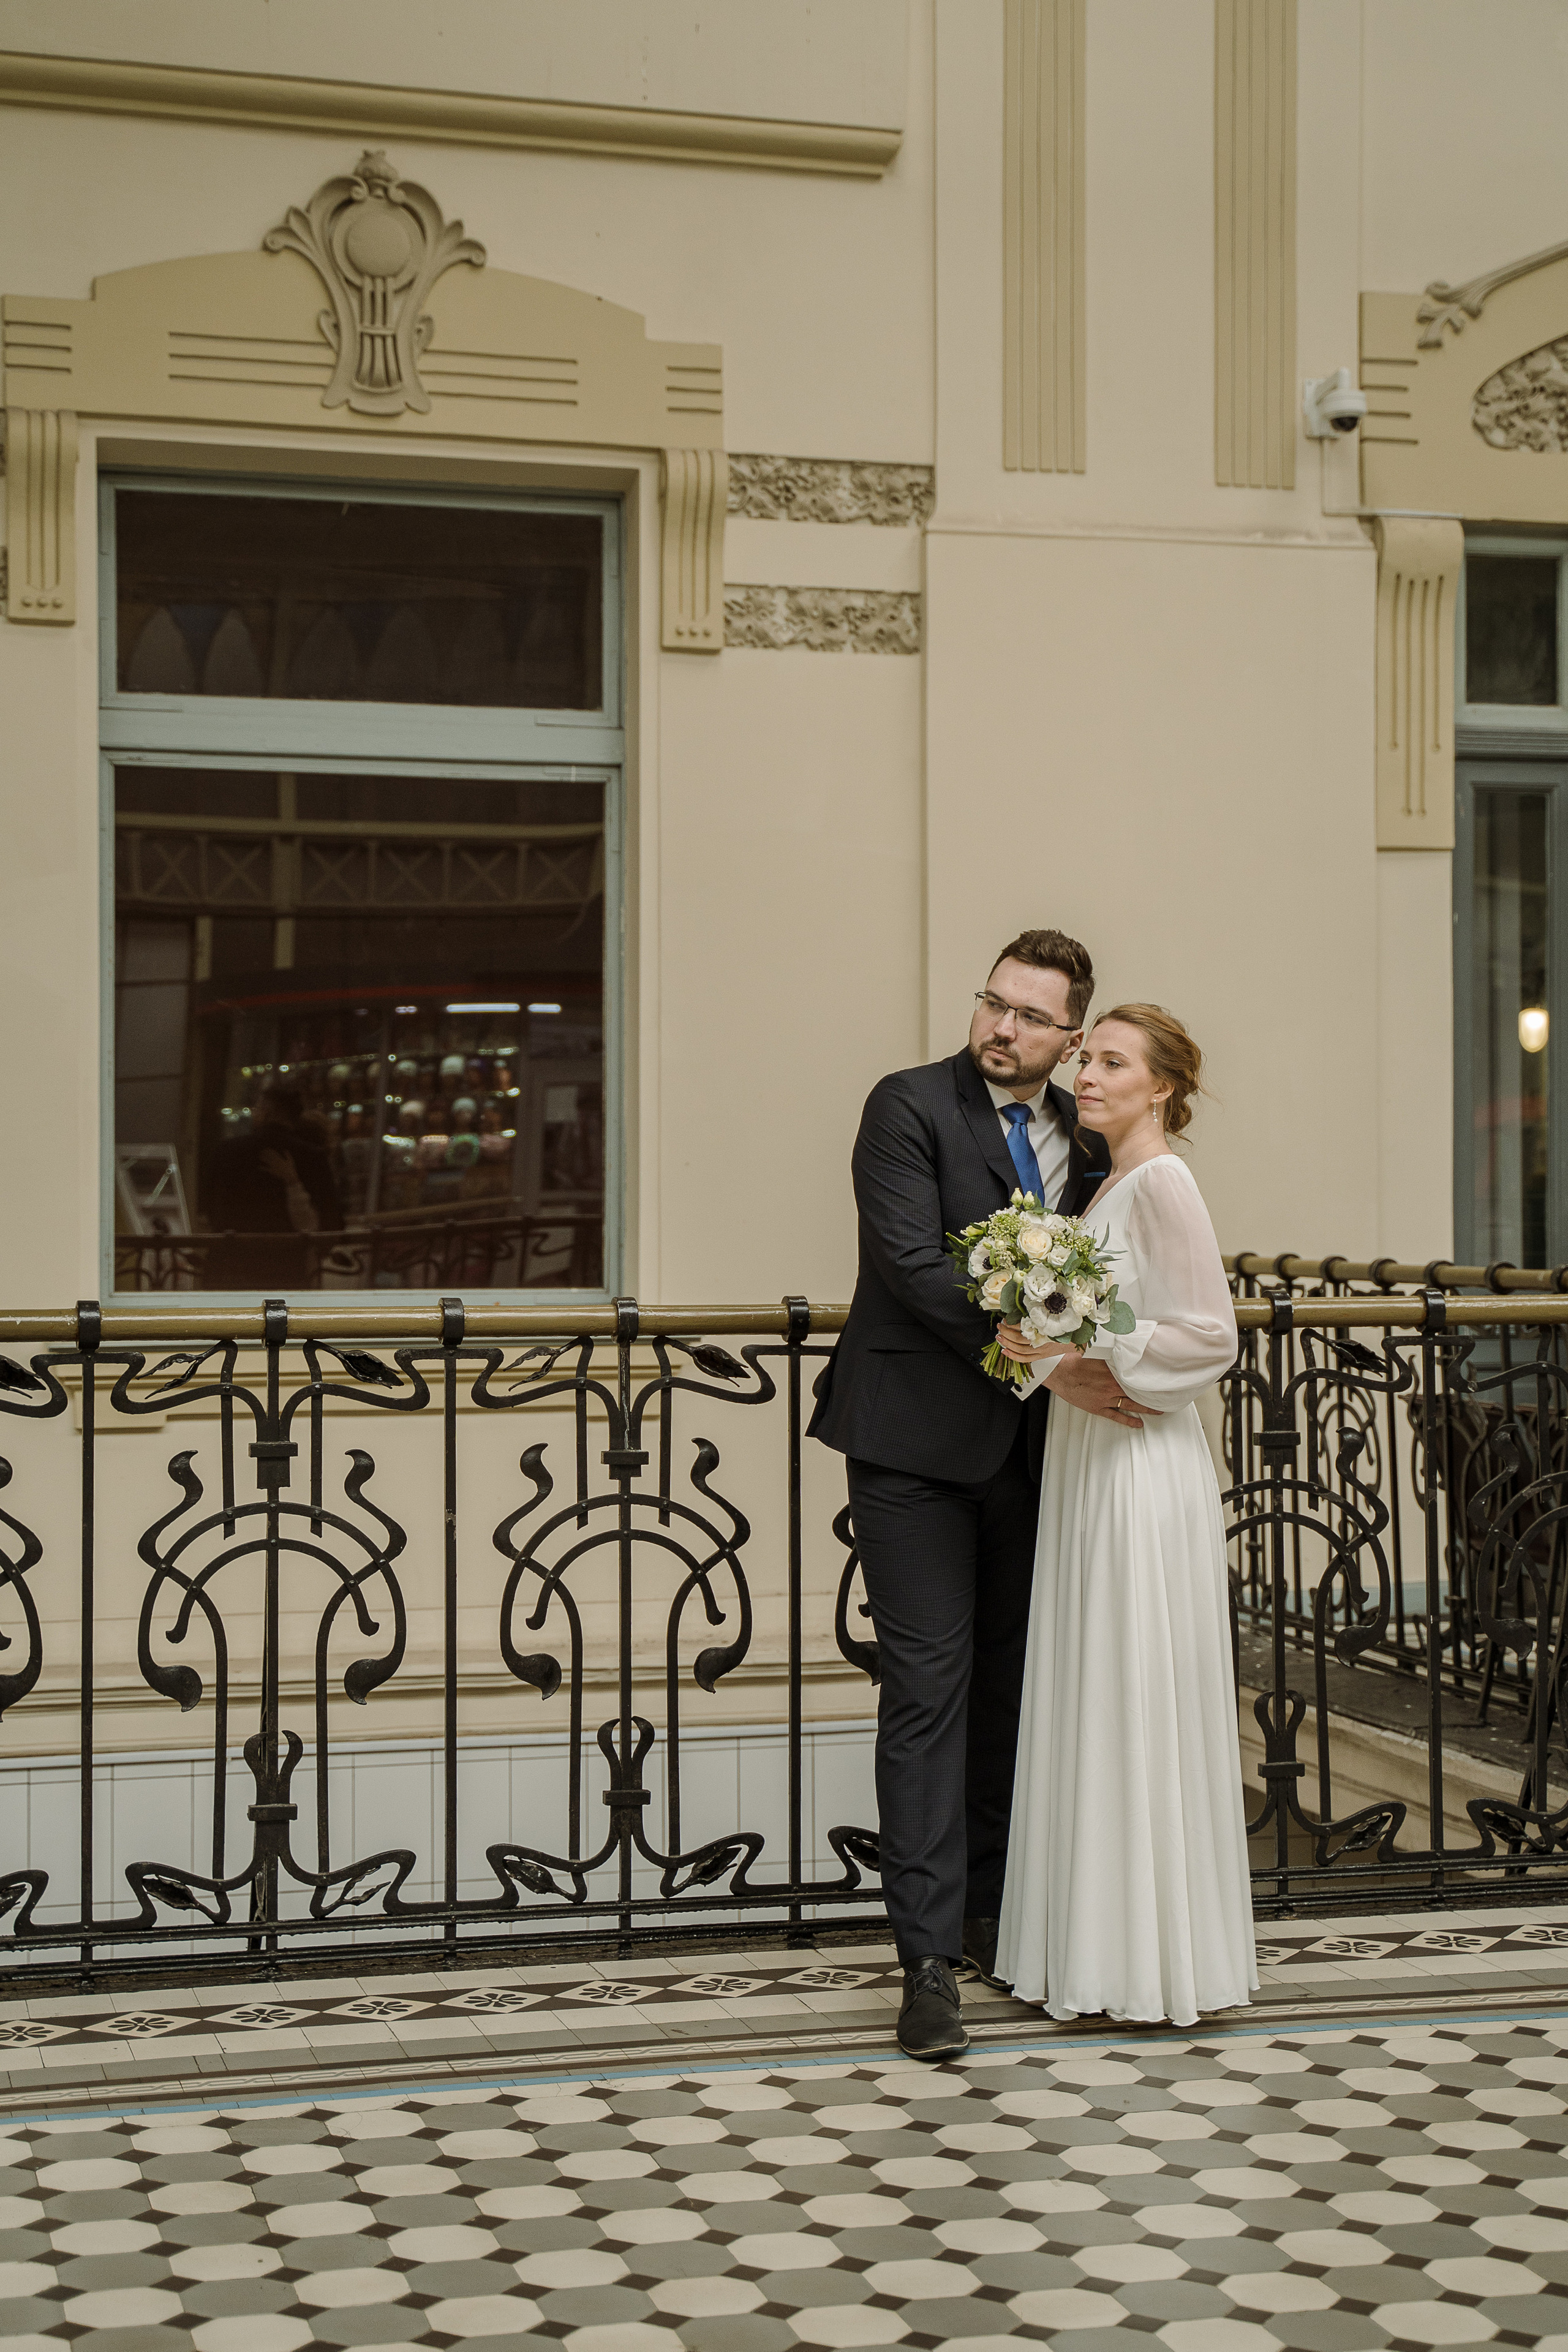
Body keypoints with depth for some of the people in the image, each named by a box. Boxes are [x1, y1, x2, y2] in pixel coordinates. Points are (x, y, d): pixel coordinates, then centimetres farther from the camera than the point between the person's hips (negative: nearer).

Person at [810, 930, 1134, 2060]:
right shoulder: (910, 1107, -8)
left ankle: (989, 1915, 27)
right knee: (928, 1683, -8)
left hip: (1028, 1445, 6)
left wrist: (1100, 1356, -2)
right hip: (919, 1437, -6)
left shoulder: (1084, 1138, 10)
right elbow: (914, 1263, -19)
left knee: (1008, 1681, 13)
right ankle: (930, 1961, -6)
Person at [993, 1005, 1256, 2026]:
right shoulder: (1107, 1184, 15)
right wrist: (1047, 1347, 5)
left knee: (1140, 1706, -3)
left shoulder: (1163, 1183, -12)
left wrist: (1082, 1349, -19)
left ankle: (1161, 1962, 6)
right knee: (1088, 1705, 11)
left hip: (1142, 1464, -9)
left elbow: (1208, 1337, -16)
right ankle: (1099, 1946, 19)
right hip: (1087, 1458, 9)